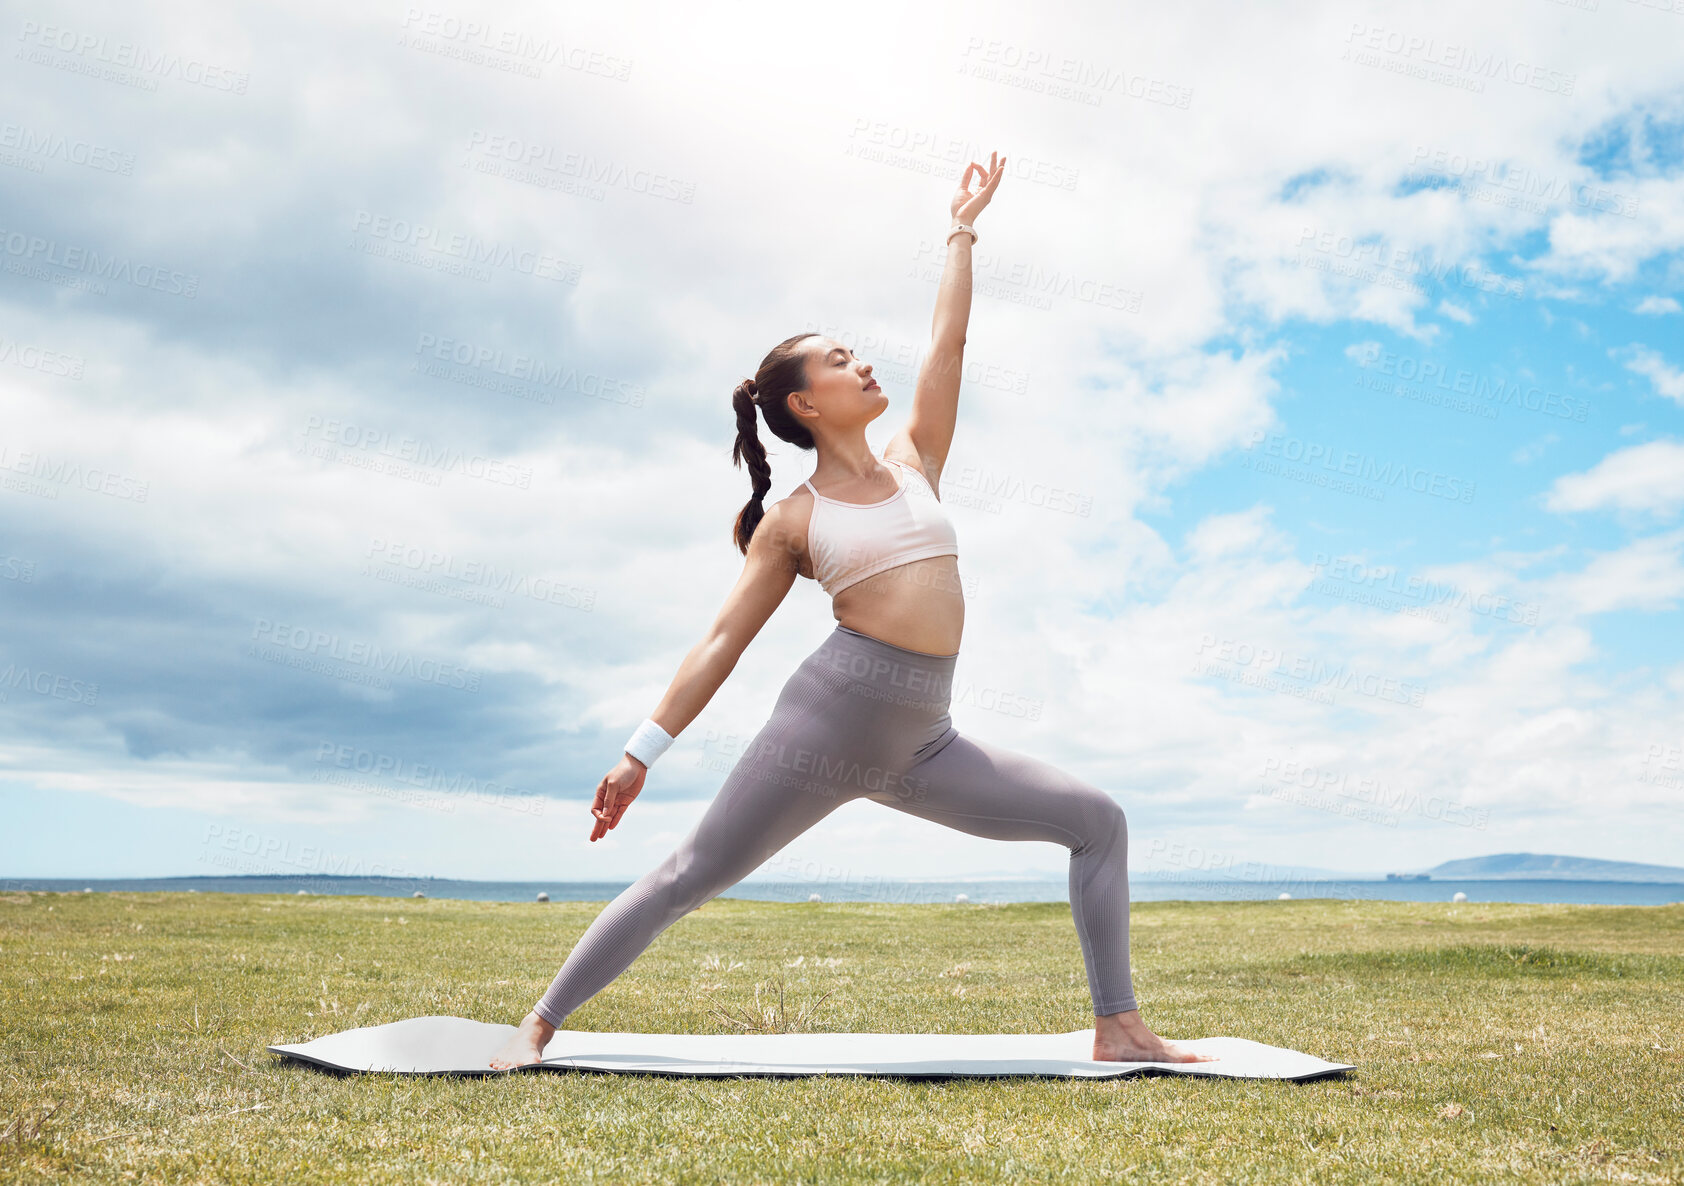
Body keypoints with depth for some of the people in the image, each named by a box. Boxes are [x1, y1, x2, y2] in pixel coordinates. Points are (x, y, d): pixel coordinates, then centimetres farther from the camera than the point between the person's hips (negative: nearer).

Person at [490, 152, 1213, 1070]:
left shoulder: (914, 462, 15)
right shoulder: (790, 521, 4)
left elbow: (948, 342, 18)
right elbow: (724, 638, 3)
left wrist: (961, 231, 25)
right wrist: (643, 751, 0)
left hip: (921, 743, 5)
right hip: (829, 716, -5)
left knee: (1097, 820, 0)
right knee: (686, 880, -5)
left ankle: (1118, 1030, 3)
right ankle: (538, 1025, 7)